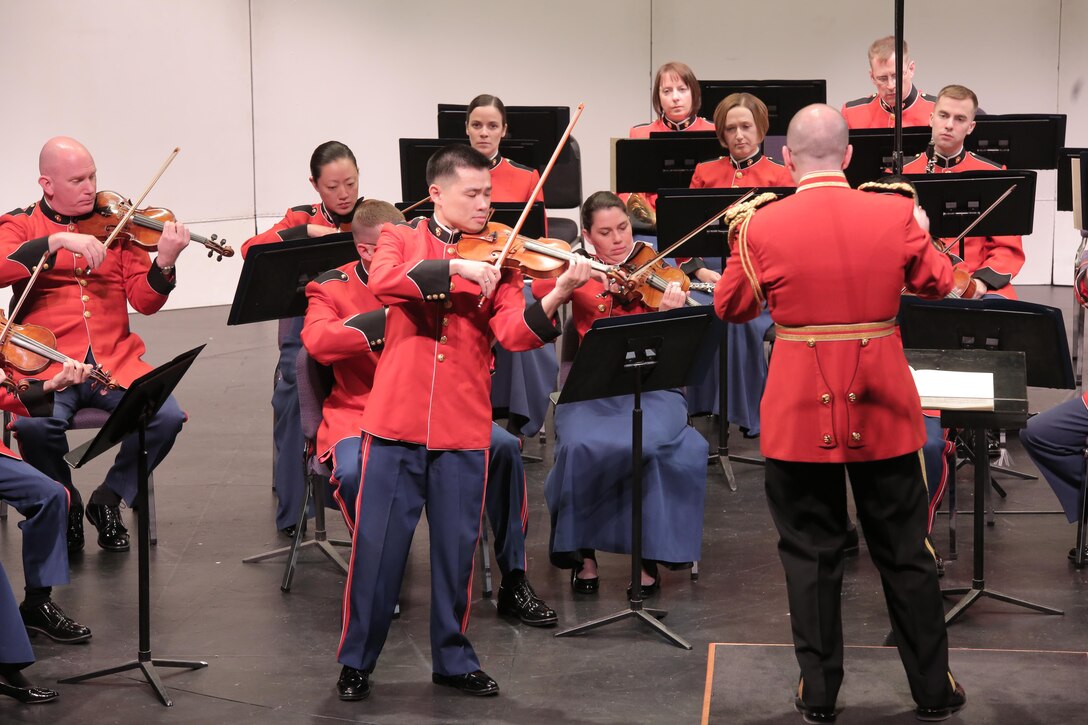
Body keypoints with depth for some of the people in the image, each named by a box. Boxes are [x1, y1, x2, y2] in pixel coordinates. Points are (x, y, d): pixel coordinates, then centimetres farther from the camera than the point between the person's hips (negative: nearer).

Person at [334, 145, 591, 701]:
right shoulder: (401, 238, 5)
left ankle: (454, 659, 23)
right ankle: (356, 659, 17)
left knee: (457, 547, 8)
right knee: (377, 545, 3)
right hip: (397, 421, -2)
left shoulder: (496, 257, 7)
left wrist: (555, 298, -24)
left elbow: (513, 333, -7)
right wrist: (455, 267, -25)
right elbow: (382, 282, -18)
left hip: (464, 428, 2)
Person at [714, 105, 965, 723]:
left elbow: (732, 307, 5)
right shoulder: (897, 216, -8)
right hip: (883, 410, 1)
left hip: (801, 415, -1)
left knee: (812, 553, 11)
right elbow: (938, 284, 9)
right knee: (906, 553, 14)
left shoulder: (762, 228, -11)